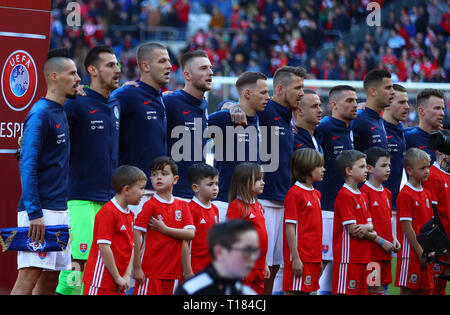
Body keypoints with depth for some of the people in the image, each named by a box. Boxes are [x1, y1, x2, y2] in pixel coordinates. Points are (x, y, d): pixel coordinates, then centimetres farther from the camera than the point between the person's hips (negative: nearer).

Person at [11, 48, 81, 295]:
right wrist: (34, 214, -22)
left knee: (51, 279, 9)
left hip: (59, 209, 9)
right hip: (39, 211, -9)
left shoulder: (62, 113, 15)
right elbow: (27, 165, -18)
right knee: (29, 276, -13)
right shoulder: (40, 114, -12)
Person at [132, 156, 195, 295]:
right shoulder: (150, 205, -6)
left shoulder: (182, 205, 8)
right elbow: (136, 235, -10)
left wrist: (164, 229, -12)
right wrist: (137, 268, -13)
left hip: (173, 271, 5)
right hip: (150, 272, -5)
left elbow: (190, 234, -2)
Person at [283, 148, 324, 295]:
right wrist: (295, 258, -18)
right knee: (292, 292, -6)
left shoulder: (315, 193, 14)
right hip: (300, 257, -8)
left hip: (313, 257, 8)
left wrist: (319, 258, 17)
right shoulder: (294, 193, -11)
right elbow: (290, 228, -14)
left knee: (306, 291, 10)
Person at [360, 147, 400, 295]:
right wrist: (382, 242, -15)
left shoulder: (386, 193, 16)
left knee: (383, 286, 9)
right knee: (375, 289, -9)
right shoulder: (365, 192, -11)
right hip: (372, 249, -8)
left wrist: (393, 239, 8)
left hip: (386, 251, 8)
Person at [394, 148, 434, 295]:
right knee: (407, 290, -4)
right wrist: (420, 252, -15)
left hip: (425, 252, 8)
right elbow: (407, 228, -15)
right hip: (411, 253, -8)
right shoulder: (405, 194, -12)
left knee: (424, 289, 9)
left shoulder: (426, 194, 13)